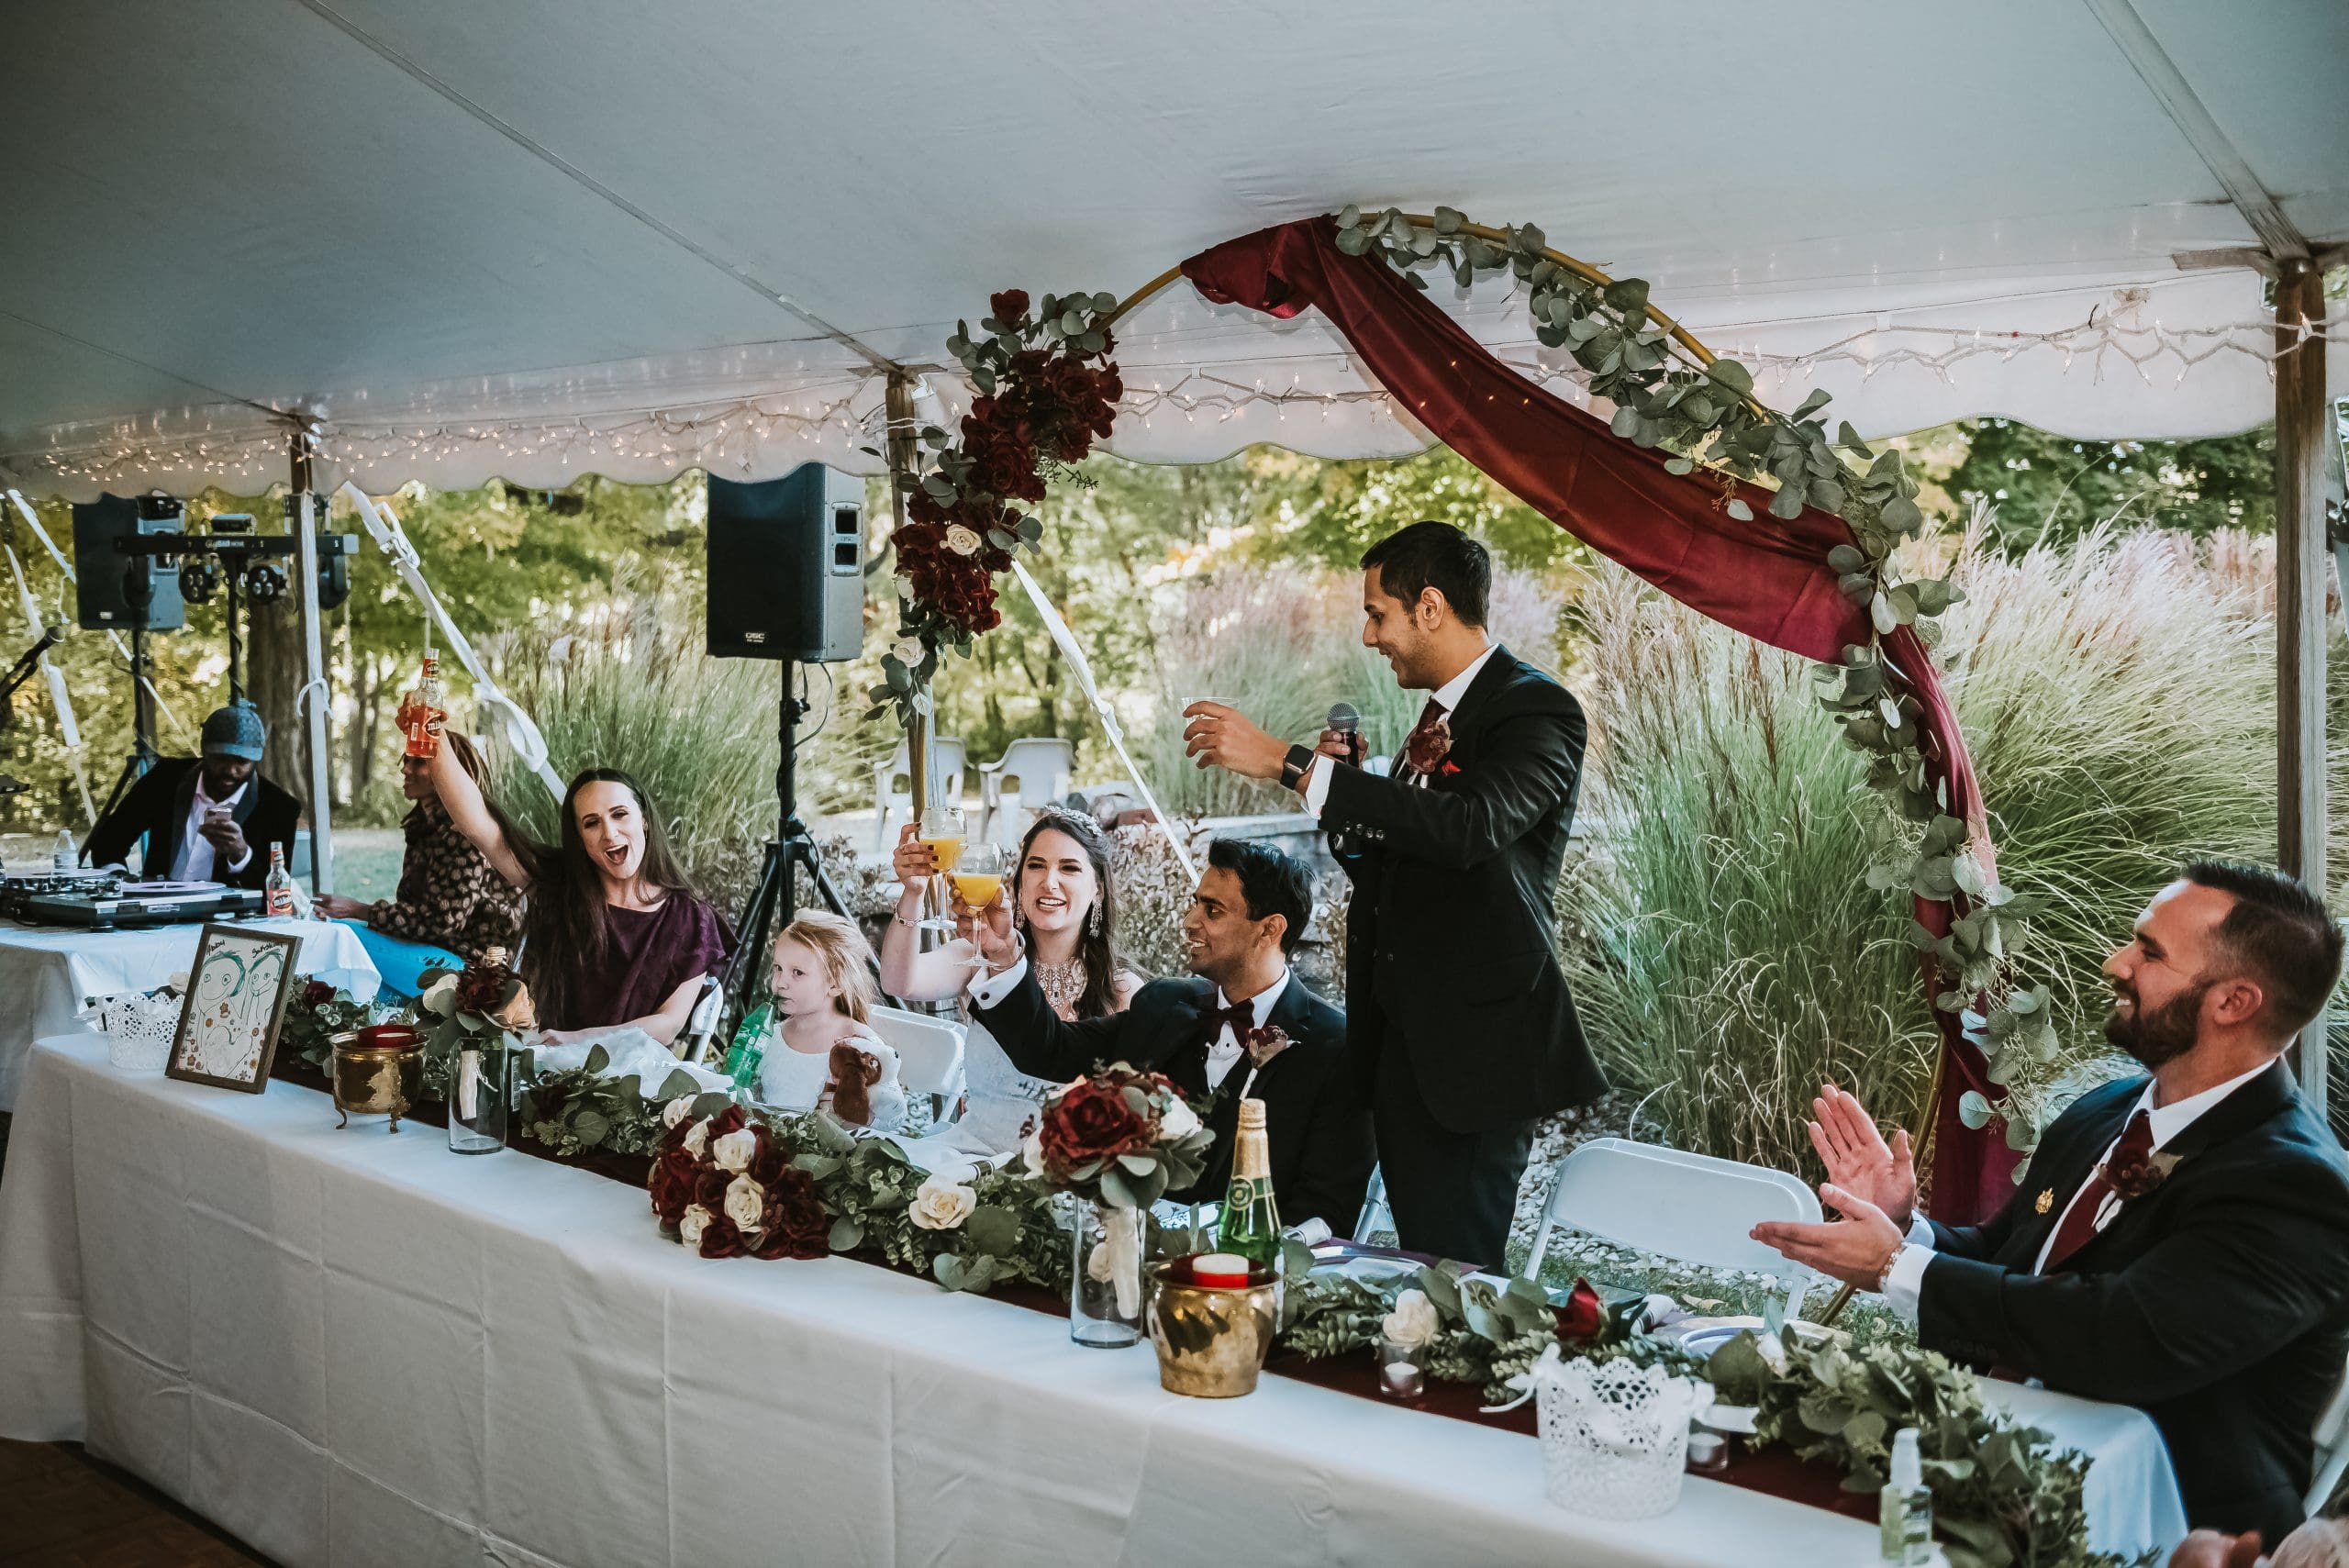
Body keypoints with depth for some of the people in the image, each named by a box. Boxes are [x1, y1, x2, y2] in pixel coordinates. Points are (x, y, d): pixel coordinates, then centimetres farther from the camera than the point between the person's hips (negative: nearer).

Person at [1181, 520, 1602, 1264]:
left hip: (1476, 1038, -8)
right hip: (1403, 1036, 8)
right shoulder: (1439, 715, 16)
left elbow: (1471, 826, -32)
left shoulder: (1537, 710, -11)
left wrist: (1291, 763, -31)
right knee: (1418, 1256, 10)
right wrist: (1346, 796, 1)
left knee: (1457, 1268, -8)